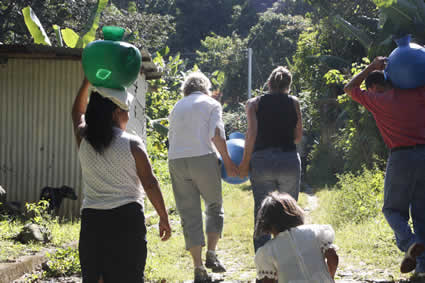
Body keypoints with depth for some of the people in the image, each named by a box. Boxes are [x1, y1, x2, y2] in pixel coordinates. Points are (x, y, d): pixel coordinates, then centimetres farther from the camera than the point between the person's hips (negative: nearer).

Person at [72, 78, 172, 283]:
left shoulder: (83, 140, 4)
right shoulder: (132, 144, -6)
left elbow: (78, 113, 26)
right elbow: (150, 184, -4)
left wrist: (87, 82, 31)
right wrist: (163, 218, 4)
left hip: (92, 220, 4)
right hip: (127, 218, -3)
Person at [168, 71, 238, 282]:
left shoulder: (177, 107, 23)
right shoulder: (211, 104, 8)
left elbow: (171, 136, 19)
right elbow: (216, 134, -5)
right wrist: (227, 162, 0)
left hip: (176, 160, 4)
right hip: (203, 157, -4)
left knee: (189, 215, 4)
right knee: (214, 207, 14)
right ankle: (211, 254, 0)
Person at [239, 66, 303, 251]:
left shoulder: (254, 103, 7)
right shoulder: (293, 102, 10)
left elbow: (252, 133, -6)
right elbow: (298, 136, 8)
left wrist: (244, 163, -2)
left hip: (261, 161, 0)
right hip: (289, 159, 0)